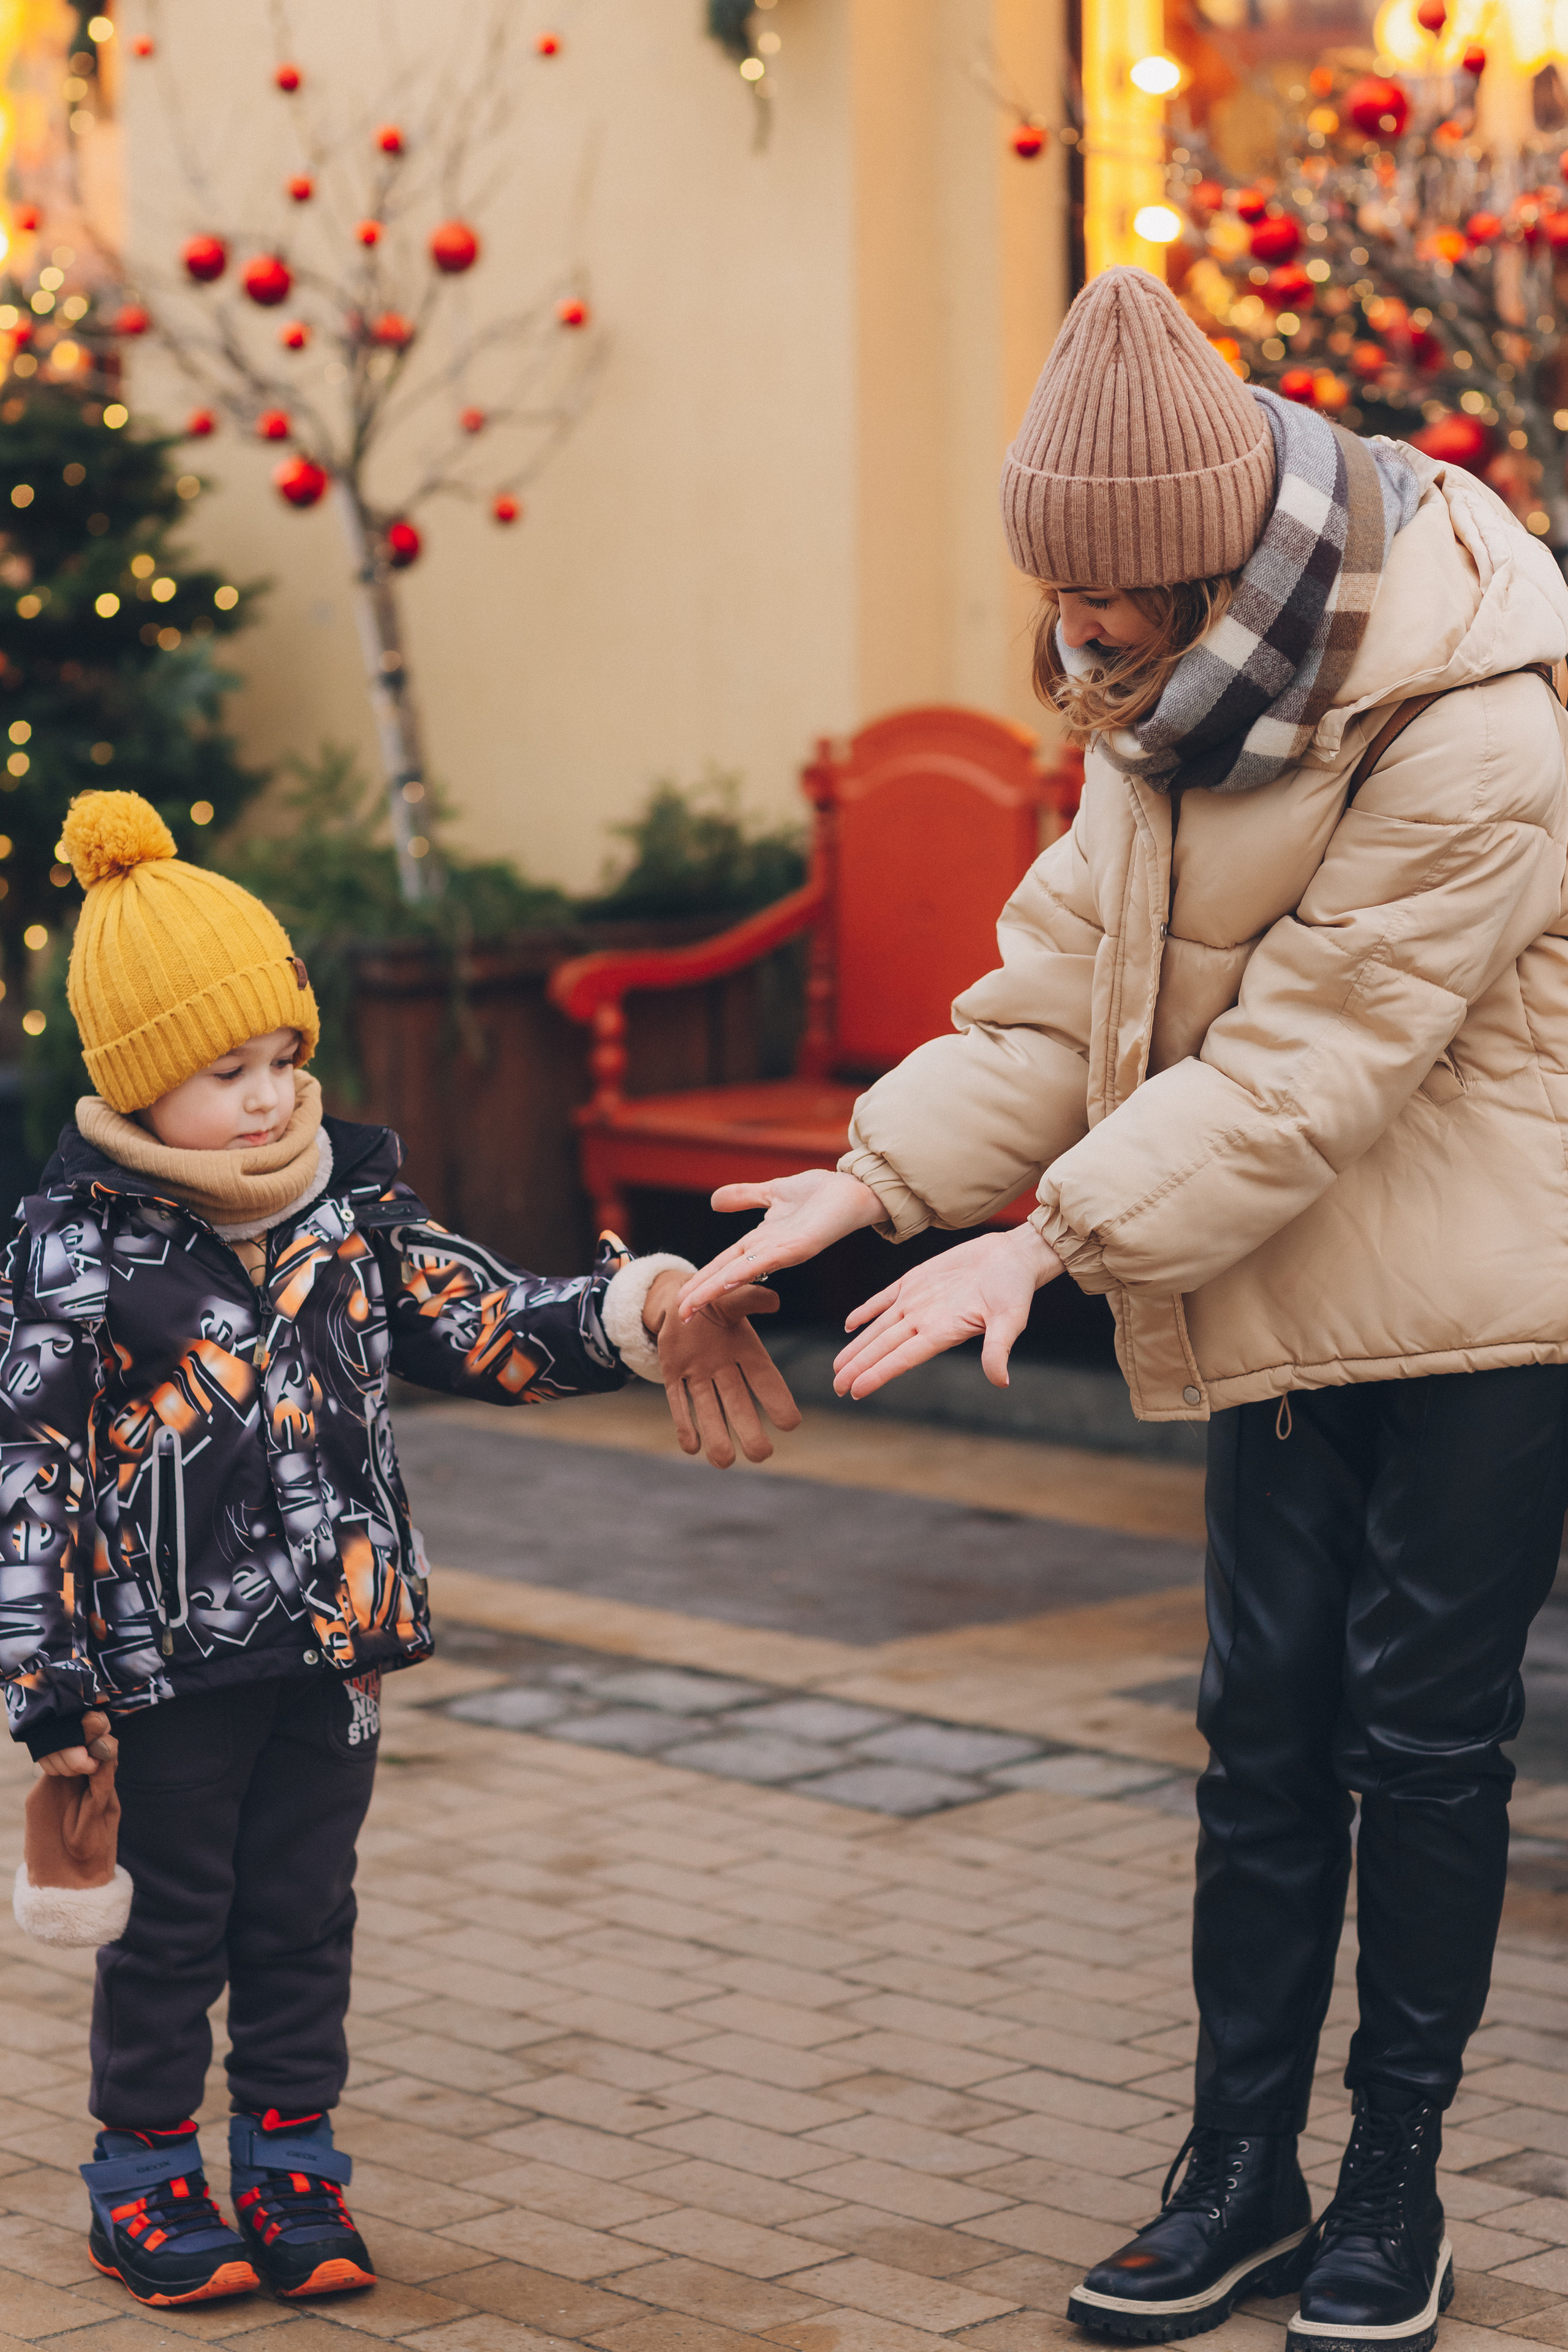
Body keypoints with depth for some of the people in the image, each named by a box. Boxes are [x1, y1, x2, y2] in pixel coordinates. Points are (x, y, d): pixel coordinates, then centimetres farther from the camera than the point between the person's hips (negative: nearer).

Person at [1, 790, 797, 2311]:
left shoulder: (350, 1209, 2)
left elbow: (493, 1330, 3)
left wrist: (631, 1317, -17)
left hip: (334, 1641, 4)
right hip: (172, 1658, -4)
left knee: (305, 1911, 14)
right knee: (172, 1924, 8)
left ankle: (291, 2159, 28)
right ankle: (146, 2178, 24)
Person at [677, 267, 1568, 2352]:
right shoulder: (1171, 699, 3)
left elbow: (1307, 1063, -24)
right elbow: (1064, 983, 5)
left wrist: (1055, 1241, -25)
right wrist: (876, 1183, -6)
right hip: (1289, 1297, 7)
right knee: (1266, 1727, 8)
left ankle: (1396, 2182, 15)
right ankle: (1243, 2166, 17)